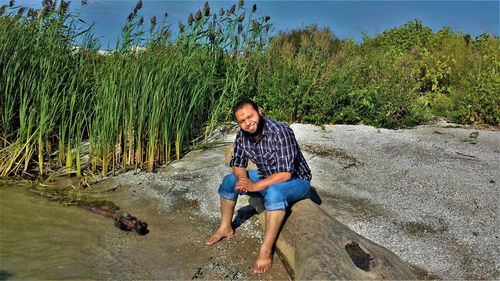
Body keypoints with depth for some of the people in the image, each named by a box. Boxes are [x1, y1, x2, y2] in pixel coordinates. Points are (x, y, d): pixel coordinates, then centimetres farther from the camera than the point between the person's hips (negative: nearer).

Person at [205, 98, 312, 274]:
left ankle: (266, 252, -30)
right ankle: (226, 228, 17)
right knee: (229, 181, 0)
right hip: (266, 176, 7)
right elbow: (238, 164, 1)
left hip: (296, 180, -7)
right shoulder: (242, 136, -10)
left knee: (274, 192, -38)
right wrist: (243, 179, -21)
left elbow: (285, 174, -34)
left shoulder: (280, 132, -31)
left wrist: (255, 186, -35)